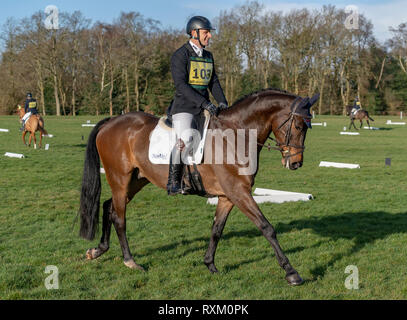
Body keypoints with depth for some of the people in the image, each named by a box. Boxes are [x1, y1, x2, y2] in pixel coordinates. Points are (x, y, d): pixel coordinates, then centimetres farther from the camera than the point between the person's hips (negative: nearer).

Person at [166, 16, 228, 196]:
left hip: (204, 109, 8)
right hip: (184, 108, -7)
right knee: (185, 139, -30)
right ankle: (173, 182, -19)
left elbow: (214, 83, 17)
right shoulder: (180, 55, -7)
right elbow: (181, 85, -17)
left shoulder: (208, 56, 17)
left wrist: (222, 102, -2)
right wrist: (205, 103, -25)